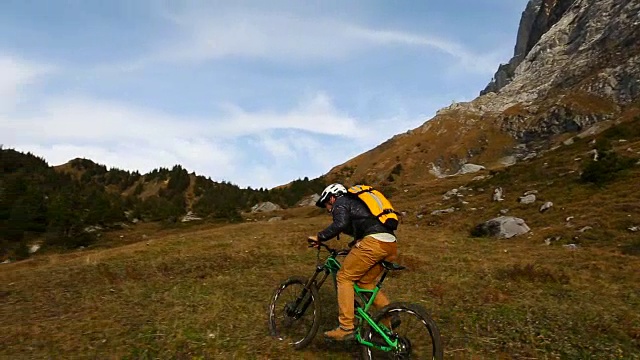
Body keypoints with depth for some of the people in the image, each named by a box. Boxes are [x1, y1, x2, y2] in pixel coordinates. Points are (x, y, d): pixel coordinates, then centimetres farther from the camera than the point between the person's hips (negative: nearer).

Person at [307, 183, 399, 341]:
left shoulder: (341, 202, 9)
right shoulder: (357, 202, 35)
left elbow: (340, 224, -12)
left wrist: (319, 237, -3)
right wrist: (353, 248, 45)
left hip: (374, 242, -9)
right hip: (391, 246, 9)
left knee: (344, 277, 2)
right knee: (365, 282, 21)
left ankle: (346, 327, -1)